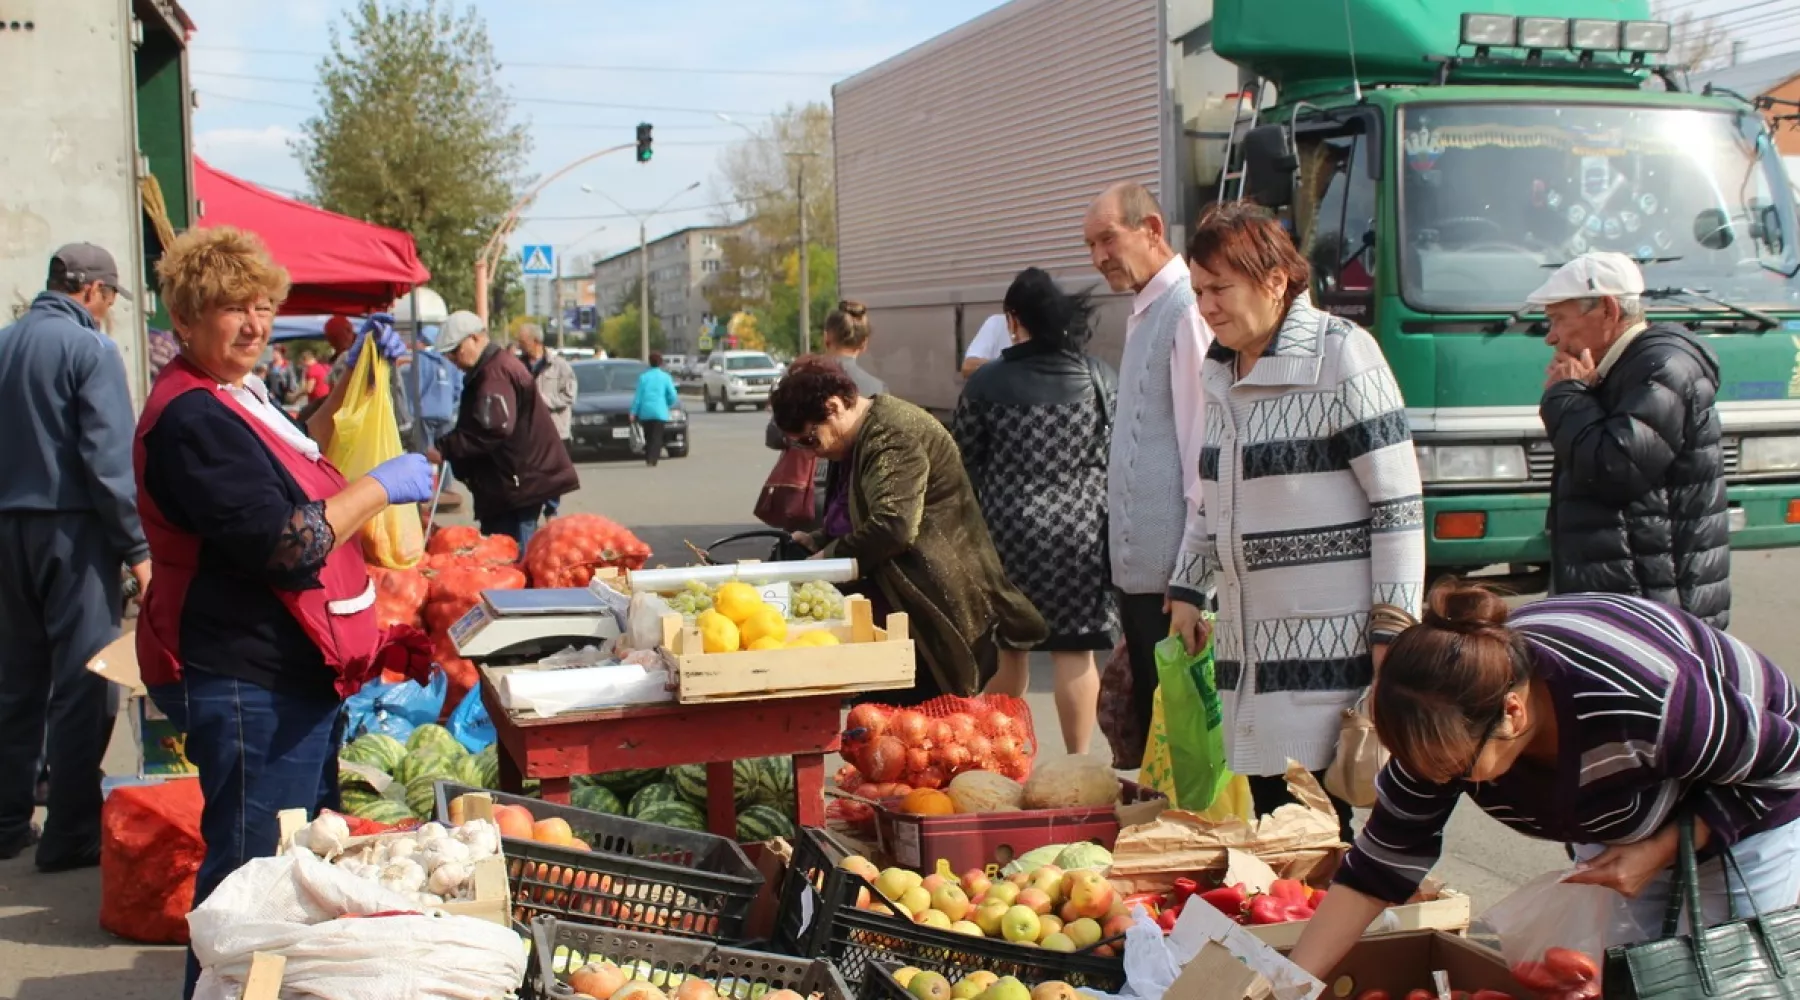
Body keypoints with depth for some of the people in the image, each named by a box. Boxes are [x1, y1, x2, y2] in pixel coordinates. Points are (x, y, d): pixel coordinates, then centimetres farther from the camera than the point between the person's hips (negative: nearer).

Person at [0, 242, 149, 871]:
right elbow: (109, 458, -16)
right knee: (82, 686, -1)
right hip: (71, 528, -7)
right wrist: (138, 549, -14)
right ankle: (71, 835, 1)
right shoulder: (90, 350, -11)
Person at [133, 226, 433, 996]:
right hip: (248, 686, -11)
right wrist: (382, 486, -16)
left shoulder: (230, 398, 14)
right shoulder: (192, 419, -21)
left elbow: (293, 465, 32)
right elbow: (284, 547, -25)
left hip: (285, 678, 11)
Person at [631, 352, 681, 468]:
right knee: (657, 437, -3)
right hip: (660, 412, -2)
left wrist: (633, 412, 3)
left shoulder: (643, 376, 2)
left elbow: (638, 396, 0)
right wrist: (667, 405, 20)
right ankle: (652, 460, -16)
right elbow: (673, 396, -1)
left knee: (648, 437, 15)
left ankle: (648, 459, 17)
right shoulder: (665, 377, -1)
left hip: (645, 412, 2)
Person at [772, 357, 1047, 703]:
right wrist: (817, 542, 9)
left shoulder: (892, 436, -19)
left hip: (940, 607, -11)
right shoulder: (872, 431, 16)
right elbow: (862, 519, 24)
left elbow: (894, 525, -29)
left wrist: (830, 554, -15)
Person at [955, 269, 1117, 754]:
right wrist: (1115, 527, 15)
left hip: (1008, 530, 0)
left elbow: (963, 463, 3)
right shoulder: (1102, 380, 0)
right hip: (1080, 530, 0)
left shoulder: (985, 383, -3)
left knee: (1007, 647, 12)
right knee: (1074, 650, 3)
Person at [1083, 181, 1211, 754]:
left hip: (1171, 571, -10)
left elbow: (1202, 444, -19)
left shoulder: (1186, 311, -14)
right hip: (1140, 563, 10)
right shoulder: (1145, 313, 17)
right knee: (1146, 715, 15)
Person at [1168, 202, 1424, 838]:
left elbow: (1398, 501, -10)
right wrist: (1188, 591, 19)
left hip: (1329, 641, -7)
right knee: (1270, 817, 7)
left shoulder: (1340, 356, -8)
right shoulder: (1221, 371, 14)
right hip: (1250, 639, 7)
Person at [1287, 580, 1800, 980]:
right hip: (1622, 829, 4)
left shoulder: (1643, 705, -44)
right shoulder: (1450, 728, -27)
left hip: (1748, 813, -4)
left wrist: (1660, 850, -29)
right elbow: (1380, 866, -20)